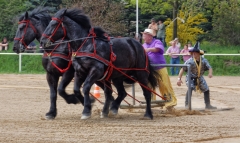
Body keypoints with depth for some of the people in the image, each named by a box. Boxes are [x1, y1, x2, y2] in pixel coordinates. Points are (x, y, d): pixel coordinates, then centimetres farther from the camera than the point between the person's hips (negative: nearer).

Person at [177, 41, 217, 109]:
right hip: (191, 78, -4)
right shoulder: (190, 61, -25)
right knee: (190, 88, -29)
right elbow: (182, 69, -25)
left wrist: (210, 73, -42)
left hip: (200, 78, 4)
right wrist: (179, 78, -35)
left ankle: (208, 105, 23)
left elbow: (209, 68, -18)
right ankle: (187, 104, -20)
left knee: (206, 89, 7)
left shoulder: (204, 60, -16)